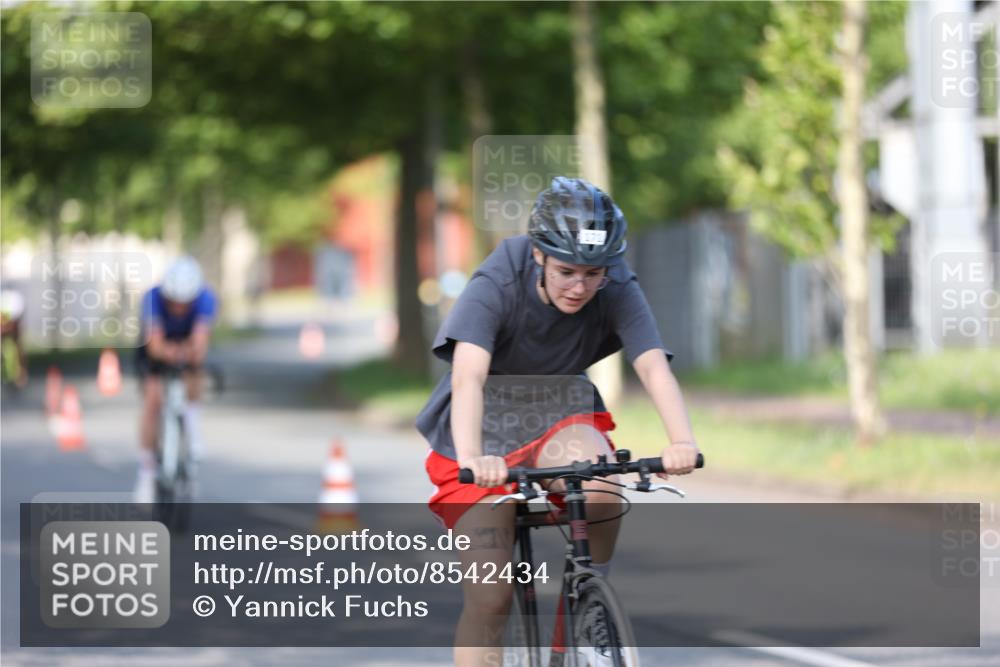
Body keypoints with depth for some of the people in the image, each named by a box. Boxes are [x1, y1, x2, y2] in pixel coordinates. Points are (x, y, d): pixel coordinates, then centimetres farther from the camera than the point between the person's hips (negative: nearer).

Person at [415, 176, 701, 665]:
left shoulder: (617, 291, -18)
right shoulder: (496, 285, -26)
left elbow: (654, 366, -31)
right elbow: (468, 376, -39)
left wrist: (683, 441, -50)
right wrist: (471, 457, -56)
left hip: (559, 416, 2)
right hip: (487, 429, -2)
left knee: (602, 489, -32)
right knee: (489, 598, -10)